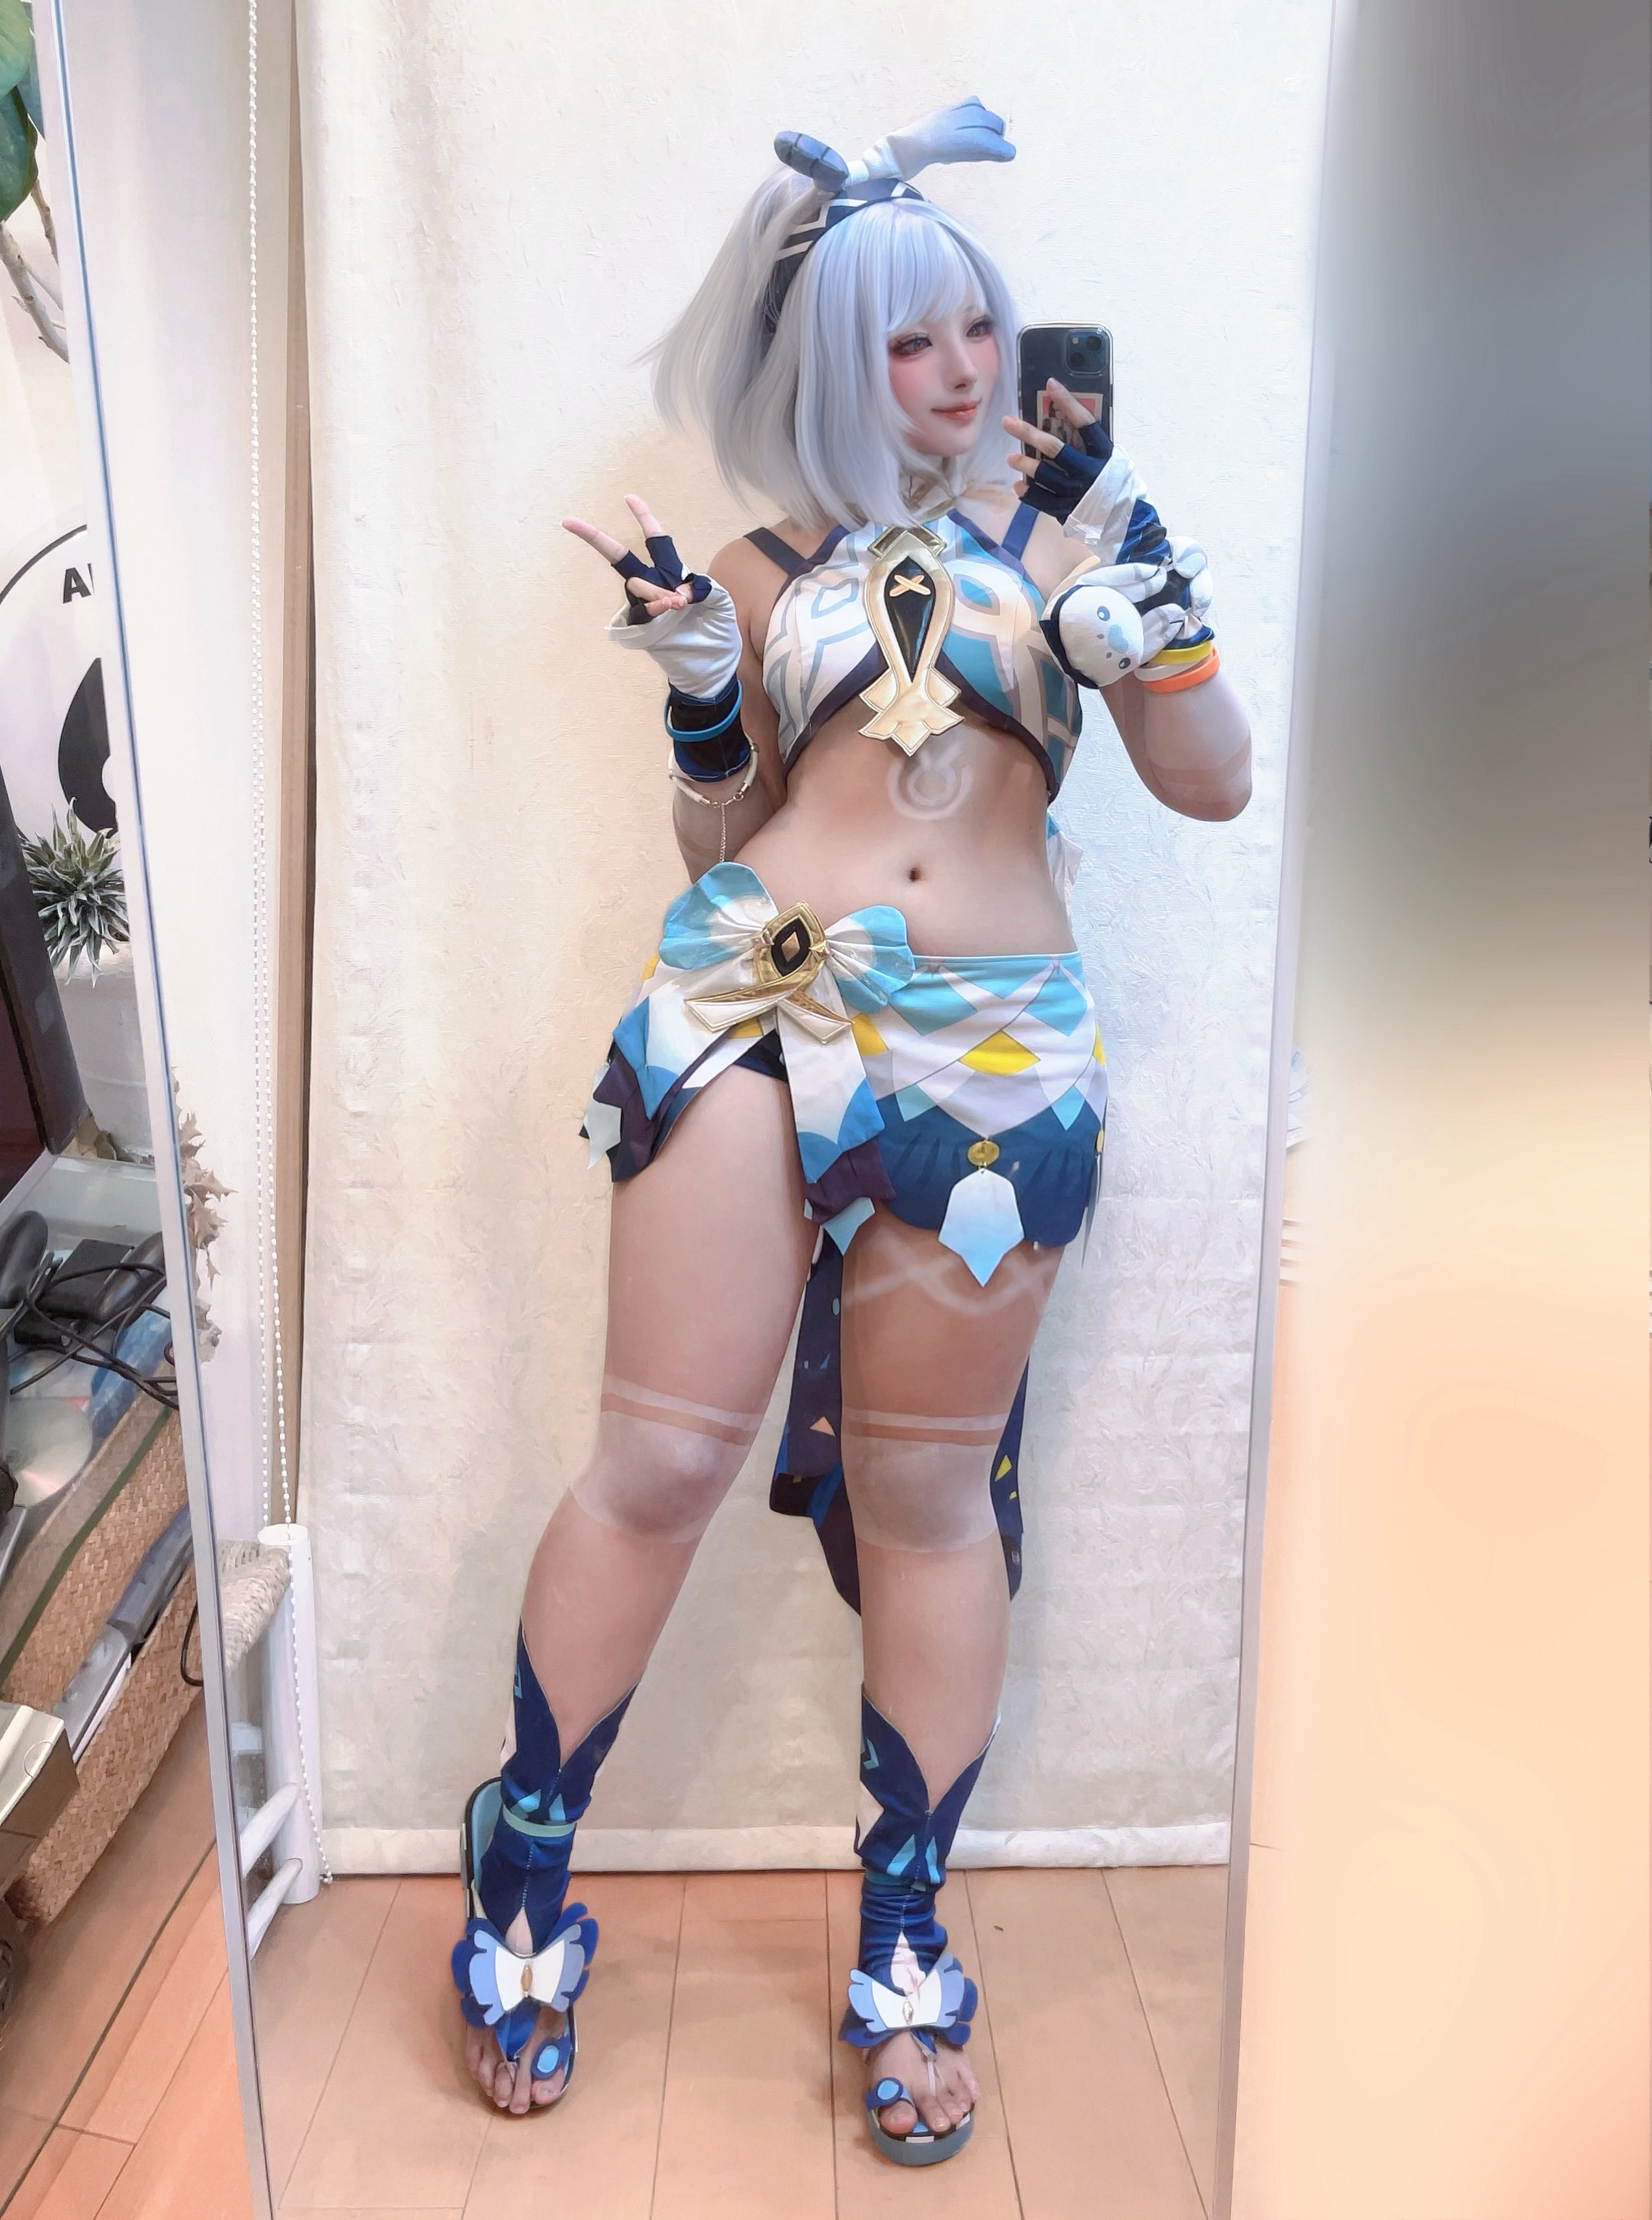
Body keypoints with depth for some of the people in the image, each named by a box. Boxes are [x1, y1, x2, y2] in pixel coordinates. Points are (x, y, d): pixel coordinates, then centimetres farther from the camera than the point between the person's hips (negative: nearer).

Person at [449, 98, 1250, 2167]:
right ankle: (524, 1873, 22)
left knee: (926, 1494, 6)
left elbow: (1214, 779, 7)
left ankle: (904, 1951, 24)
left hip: (996, 1046, 0)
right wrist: (693, 683, 0)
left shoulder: (1066, 516, 15)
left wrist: (1128, 580, -4)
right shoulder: (772, 566, 16)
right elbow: (721, 841, 15)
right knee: (660, 1463, -2)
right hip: (754, 999, 1)